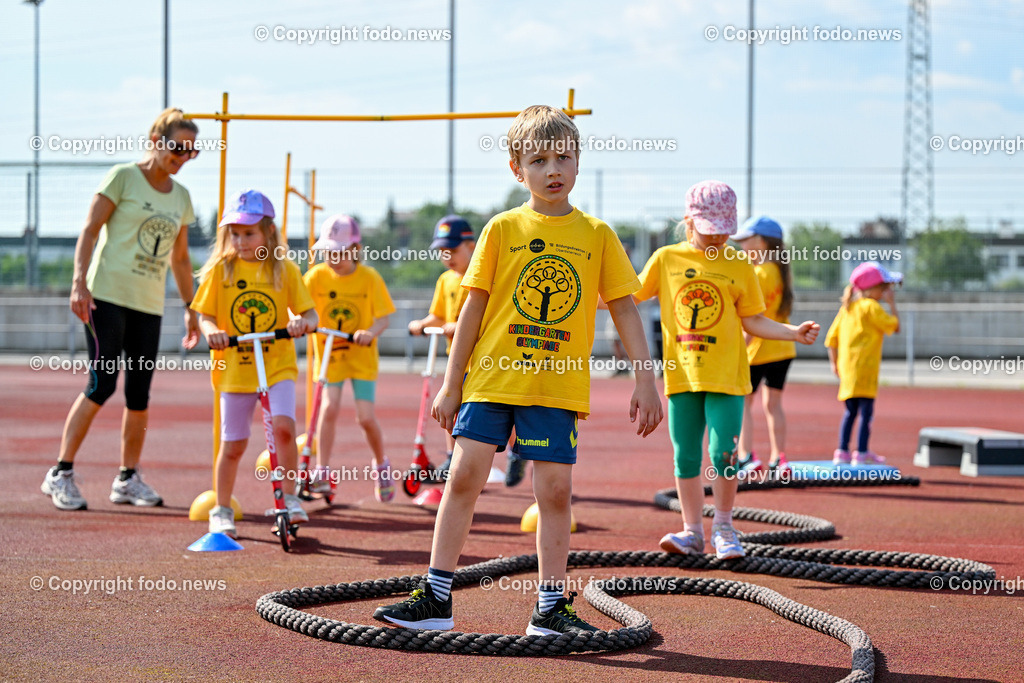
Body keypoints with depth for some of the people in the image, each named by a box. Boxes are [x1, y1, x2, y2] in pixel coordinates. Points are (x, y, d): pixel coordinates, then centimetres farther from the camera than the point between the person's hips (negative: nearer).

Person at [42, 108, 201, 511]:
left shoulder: (181, 197, 15)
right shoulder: (123, 178, -3)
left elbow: (180, 258, 22)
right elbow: (89, 230, -7)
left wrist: (190, 307, 19)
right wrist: (80, 281, -17)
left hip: (149, 304, 6)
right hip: (107, 295, -6)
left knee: (139, 393, 3)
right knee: (103, 383, -12)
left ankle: (128, 479, 15)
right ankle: (60, 474, -4)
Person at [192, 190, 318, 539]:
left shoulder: (285, 270, 2)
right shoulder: (220, 270, 2)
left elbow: (309, 312, 3)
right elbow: (205, 315, 2)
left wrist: (303, 322, -20)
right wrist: (211, 331, -20)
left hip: (278, 365, 0)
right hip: (234, 368, 0)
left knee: (284, 426, -21)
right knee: (233, 444, 5)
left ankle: (289, 497, -6)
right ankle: (222, 510, 21)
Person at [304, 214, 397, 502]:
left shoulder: (369, 278, -8)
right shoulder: (317, 276, -4)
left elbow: (382, 318, -9)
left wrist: (370, 333, -30)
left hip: (361, 355, -1)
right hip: (328, 353, 1)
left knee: (365, 416, -4)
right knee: (330, 406, -16)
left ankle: (381, 464, 23)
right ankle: (322, 472, -6)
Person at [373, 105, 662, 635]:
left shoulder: (596, 234, 4)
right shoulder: (502, 229, 2)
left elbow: (624, 311, 6)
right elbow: (474, 308, 5)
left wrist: (646, 382, 0)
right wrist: (451, 384, 4)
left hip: (558, 386, 0)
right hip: (491, 377, 0)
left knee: (555, 490, 0)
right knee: (464, 476, -3)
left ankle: (551, 608, 10)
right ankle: (435, 599, 4)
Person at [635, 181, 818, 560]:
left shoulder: (739, 266, 4)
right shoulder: (666, 259, 5)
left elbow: (752, 321, 6)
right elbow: (631, 297, 14)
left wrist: (793, 332, -6)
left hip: (726, 375, -1)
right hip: (681, 374, 1)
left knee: (723, 453, -7)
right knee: (686, 456, 5)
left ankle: (723, 527, 11)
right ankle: (692, 531, 15)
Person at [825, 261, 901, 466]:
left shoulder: (847, 308, 15)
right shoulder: (872, 307, -8)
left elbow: (832, 337, 15)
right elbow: (895, 326, -6)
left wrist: (834, 363, 21)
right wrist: (892, 304, 2)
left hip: (846, 367, 8)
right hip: (864, 368, -8)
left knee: (851, 411, 15)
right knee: (866, 411, -6)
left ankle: (842, 452, 13)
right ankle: (862, 454, -8)